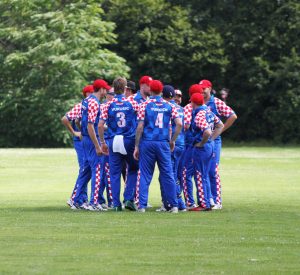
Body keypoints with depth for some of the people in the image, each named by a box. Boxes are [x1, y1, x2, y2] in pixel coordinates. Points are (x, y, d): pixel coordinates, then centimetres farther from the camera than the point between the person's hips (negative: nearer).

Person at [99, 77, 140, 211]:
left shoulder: (108, 105, -2)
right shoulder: (132, 103, -2)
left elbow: (101, 125, -5)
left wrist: (102, 142, 5)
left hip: (114, 141, 0)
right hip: (129, 141, 0)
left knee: (115, 173, 6)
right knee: (133, 170, 16)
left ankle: (116, 204, 4)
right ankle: (129, 199, 4)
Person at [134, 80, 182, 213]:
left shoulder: (145, 105, -2)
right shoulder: (169, 106, 4)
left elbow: (140, 127, -6)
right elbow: (179, 124, -3)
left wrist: (136, 146, -1)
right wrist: (172, 140, 8)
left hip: (147, 142, -1)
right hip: (163, 143, 2)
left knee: (145, 175, 3)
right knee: (167, 174, 6)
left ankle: (142, 205, 0)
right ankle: (173, 205, 5)